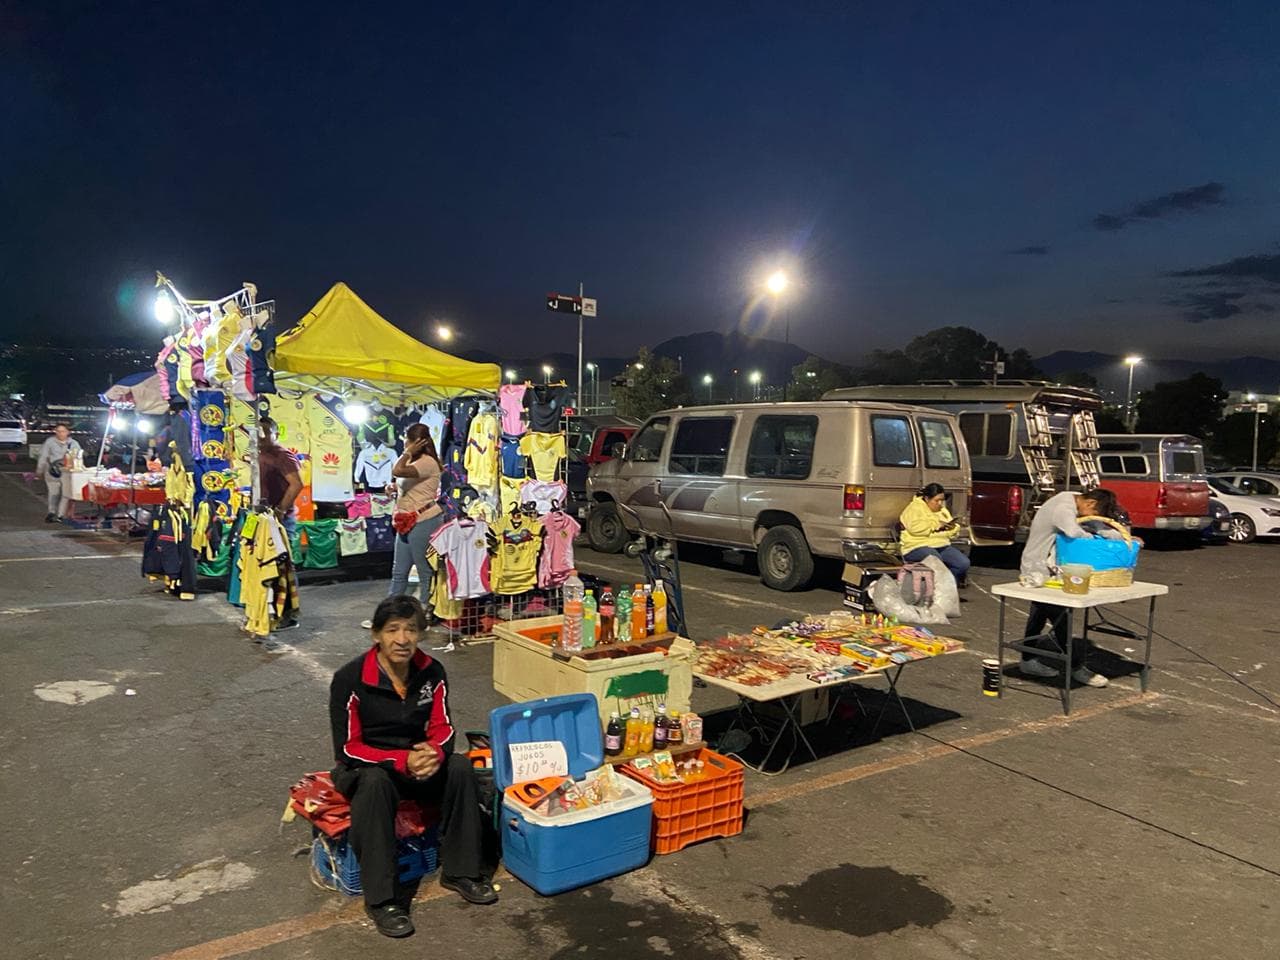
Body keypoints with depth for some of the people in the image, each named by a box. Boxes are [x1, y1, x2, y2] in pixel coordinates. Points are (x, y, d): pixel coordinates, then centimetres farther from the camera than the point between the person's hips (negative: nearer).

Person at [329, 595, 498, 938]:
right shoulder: (349, 679, -21)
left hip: (417, 761, 4)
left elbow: (442, 727, -2)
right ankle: (379, 898, -28)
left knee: (460, 766, -23)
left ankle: (460, 871, -9)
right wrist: (401, 761, -32)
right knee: (375, 781, -37)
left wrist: (435, 752, -27)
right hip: (363, 767, -3)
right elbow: (348, 748, -19)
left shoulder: (432, 672, -9)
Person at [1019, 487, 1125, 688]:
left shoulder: (1071, 500, 4)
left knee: (1039, 616, 18)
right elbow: (1074, 532, -44)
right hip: (1038, 570, -10)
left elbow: (1097, 526, 11)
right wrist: (1092, 539, -22)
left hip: (1045, 568, 10)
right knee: (1060, 619, -4)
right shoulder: (1063, 509, -26)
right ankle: (1076, 667, 4)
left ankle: (1029, 661, 29)